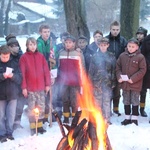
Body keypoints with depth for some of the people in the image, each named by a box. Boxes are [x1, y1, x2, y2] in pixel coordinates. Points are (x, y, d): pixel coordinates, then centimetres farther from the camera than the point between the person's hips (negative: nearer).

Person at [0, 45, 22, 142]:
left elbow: (20, 79, 0)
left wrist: (12, 76, -19)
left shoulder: (14, 64, 3)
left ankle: (9, 132, 17)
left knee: (11, 115, 5)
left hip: (12, 94, 1)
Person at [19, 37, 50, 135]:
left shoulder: (41, 56, 6)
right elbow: (22, 73, -5)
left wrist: (47, 84, 2)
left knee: (41, 107, 7)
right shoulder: (24, 57, -2)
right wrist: (24, 87, -9)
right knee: (31, 108, 1)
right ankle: (33, 127, 8)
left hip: (41, 87, 3)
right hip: (30, 87, -3)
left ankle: (40, 125, 18)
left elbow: (46, 70, 7)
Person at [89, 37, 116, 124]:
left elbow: (114, 70, 4)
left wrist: (113, 82, 0)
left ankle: (107, 119, 9)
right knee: (98, 101, 6)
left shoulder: (111, 56, 4)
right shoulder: (95, 56, 4)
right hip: (97, 82, 1)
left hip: (107, 82, -1)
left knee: (107, 101, 1)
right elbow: (91, 70, 5)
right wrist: (90, 82, 1)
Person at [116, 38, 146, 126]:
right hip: (124, 83, 4)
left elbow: (142, 70, -12)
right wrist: (119, 77, -7)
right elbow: (118, 67, 8)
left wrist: (133, 79, -18)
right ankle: (127, 118, 25)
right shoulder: (122, 56, 1)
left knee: (135, 102, 6)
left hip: (135, 84, -4)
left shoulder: (140, 57, -10)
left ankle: (134, 119, 17)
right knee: (126, 101, 14)